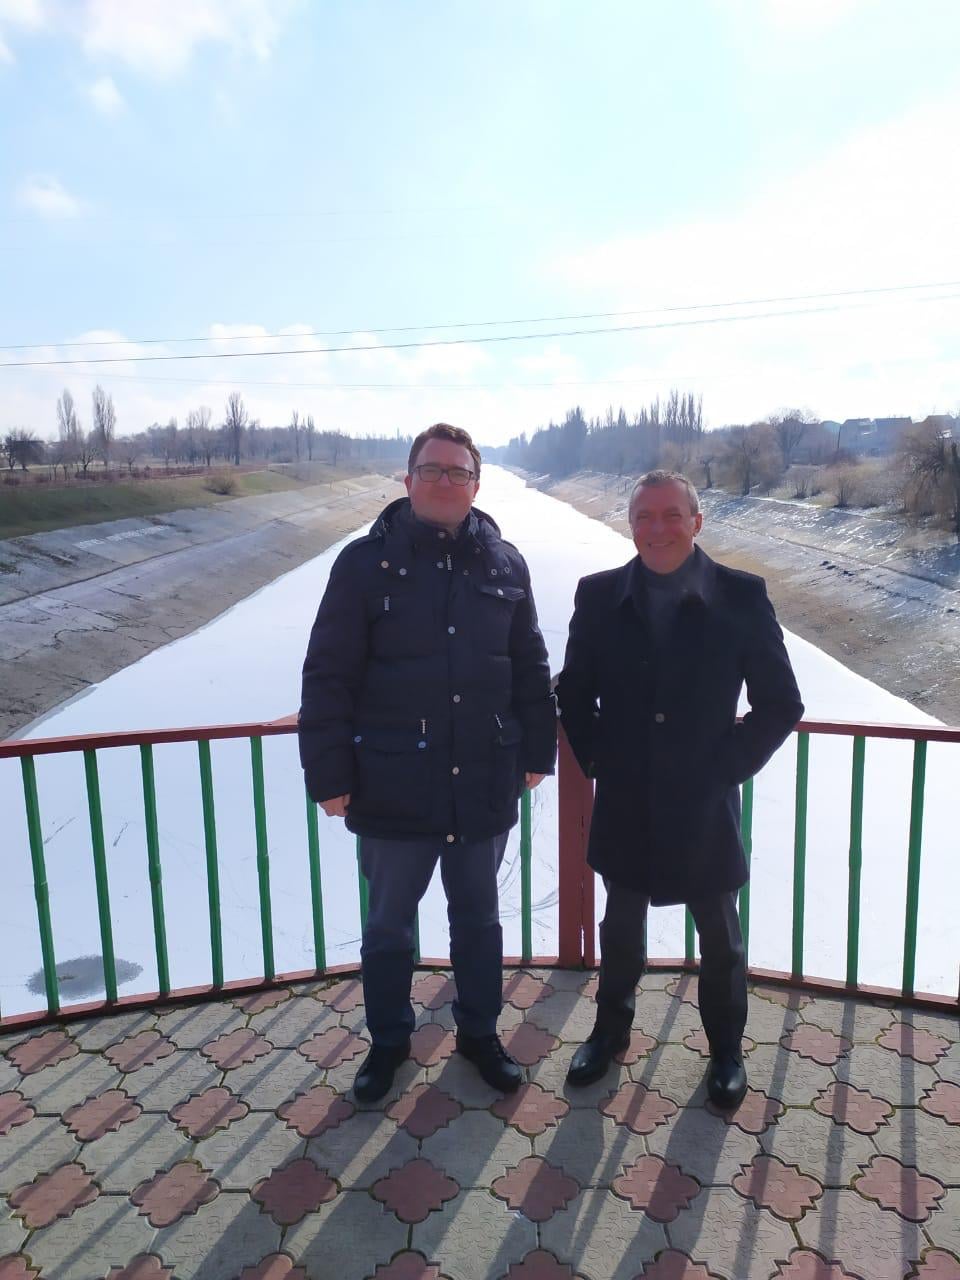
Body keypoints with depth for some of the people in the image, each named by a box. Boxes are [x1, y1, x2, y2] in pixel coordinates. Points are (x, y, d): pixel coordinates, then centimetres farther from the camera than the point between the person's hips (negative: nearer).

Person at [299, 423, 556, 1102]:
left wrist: (537, 751, 6)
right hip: (394, 786, -2)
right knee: (390, 922, 17)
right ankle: (389, 1040, 40)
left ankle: (480, 1032, 42)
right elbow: (328, 676, -9)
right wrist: (330, 773, -10)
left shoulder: (504, 564, 1)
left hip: (484, 785, 2)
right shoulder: (367, 562, -8)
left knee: (479, 917, 20)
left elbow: (531, 669, 7)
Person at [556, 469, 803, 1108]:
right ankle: (611, 1029, 44)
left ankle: (726, 1048, 41)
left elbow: (781, 703, -4)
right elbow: (574, 690, 6)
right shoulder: (600, 595, -4)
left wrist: (728, 768, -8)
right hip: (625, 805, 2)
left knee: (719, 934, 17)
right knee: (621, 925, 20)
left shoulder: (742, 597, -10)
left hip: (704, 806, -1)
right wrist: (596, 760, -1)